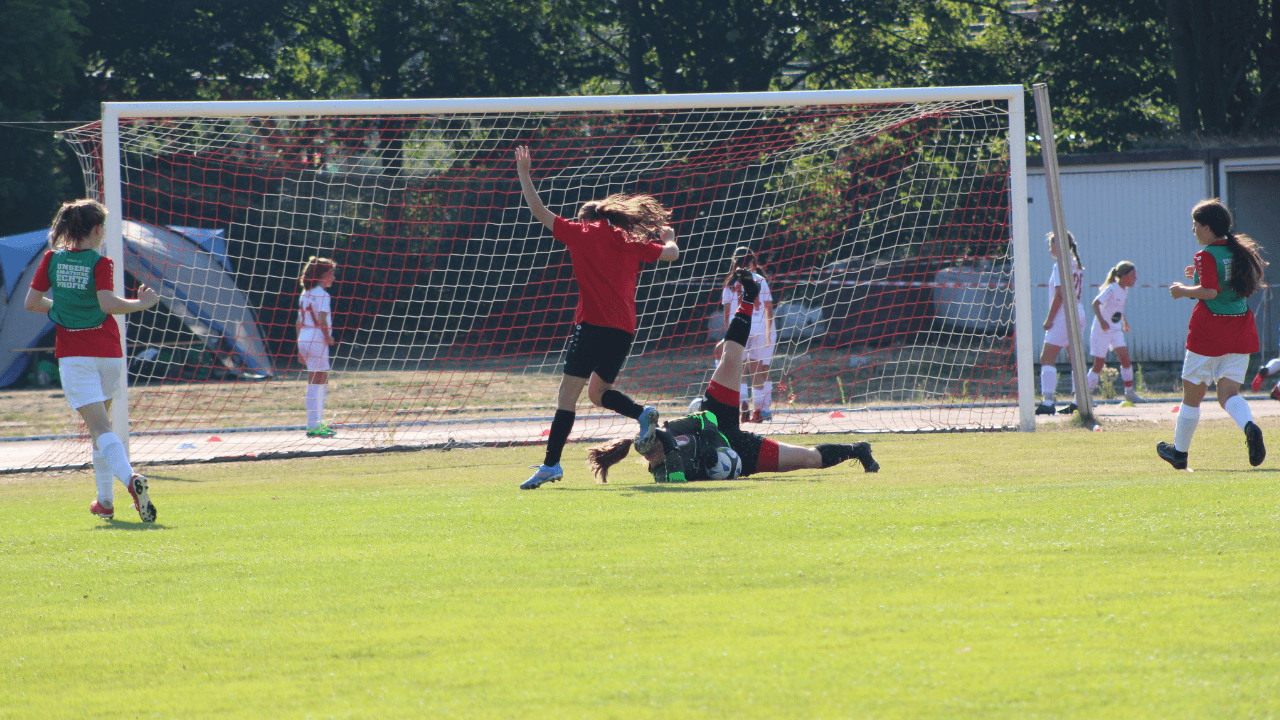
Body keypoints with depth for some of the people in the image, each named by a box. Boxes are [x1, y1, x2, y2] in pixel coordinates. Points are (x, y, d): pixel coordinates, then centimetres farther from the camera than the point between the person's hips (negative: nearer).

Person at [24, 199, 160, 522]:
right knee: (100, 420, 20)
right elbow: (107, 303, -20)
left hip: (73, 355, 0)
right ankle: (105, 500, 23)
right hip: (107, 351, 0)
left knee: (100, 426, -10)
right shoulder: (100, 264, -7)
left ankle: (130, 478, -37)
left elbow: (31, 302, 5)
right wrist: (142, 303, -7)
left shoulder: (53, 259, 2)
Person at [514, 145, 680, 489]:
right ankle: (643, 414, -5)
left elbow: (539, 211, 8)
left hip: (593, 325, -6)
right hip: (624, 329, 6)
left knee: (567, 393, -8)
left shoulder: (583, 233, 6)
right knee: (597, 391, 20)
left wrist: (524, 175, 18)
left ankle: (551, 464, -16)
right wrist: (668, 237, 47)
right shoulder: (631, 243, 16)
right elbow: (671, 253, 24)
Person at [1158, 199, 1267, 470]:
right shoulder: (1240, 251, 10)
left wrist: (1183, 290, -6)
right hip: (1240, 331, 6)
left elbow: (1209, 291, -24)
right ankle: (1250, 427, -28)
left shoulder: (1208, 256, -12)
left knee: (1192, 394, 9)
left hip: (1209, 331, -6)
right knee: (1228, 393, 4)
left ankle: (1180, 451, 20)